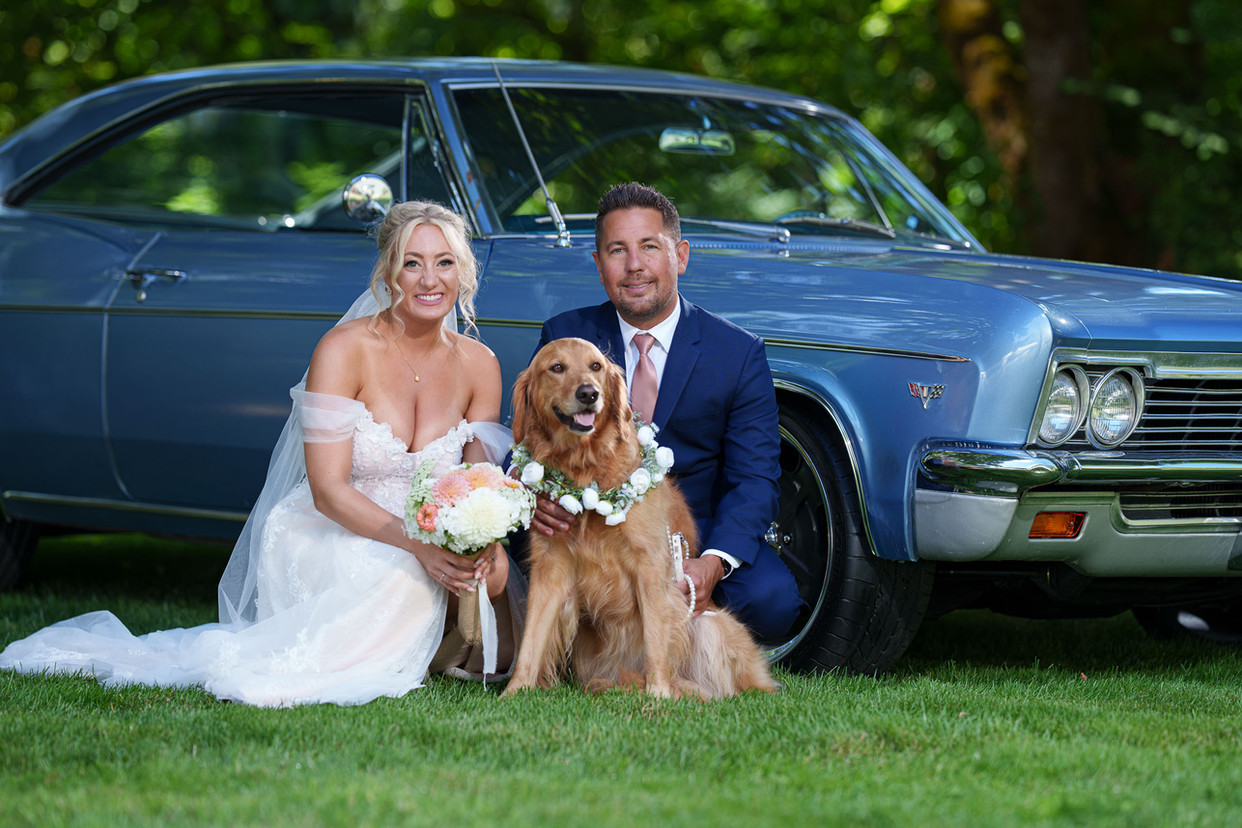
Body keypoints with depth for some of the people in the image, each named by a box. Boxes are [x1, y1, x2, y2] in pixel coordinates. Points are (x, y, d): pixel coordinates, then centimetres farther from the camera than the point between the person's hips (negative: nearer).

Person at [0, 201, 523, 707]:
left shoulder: (479, 365, 1)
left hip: (430, 535, 4)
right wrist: (419, 546, -32)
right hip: (325, 537, -4)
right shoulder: (344, 350, -14)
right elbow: (328, 491, -18)